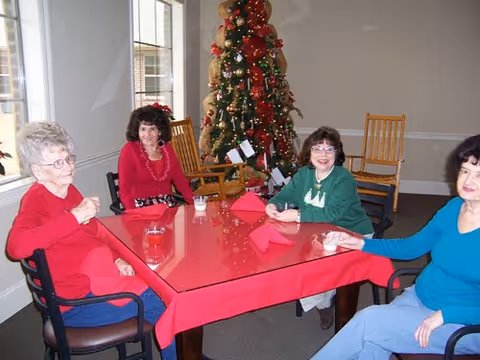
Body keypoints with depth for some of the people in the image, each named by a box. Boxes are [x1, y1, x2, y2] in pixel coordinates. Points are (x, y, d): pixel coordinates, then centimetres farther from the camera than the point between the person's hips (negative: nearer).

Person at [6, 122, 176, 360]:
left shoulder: (70, 191, 5)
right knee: (158, 302, -9)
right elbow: (16, 247, -38)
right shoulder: (35, 199, -18)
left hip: (96, 278, 8)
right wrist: (74, 216, -34)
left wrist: (116, 260, -2)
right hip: (73, 303, -8)